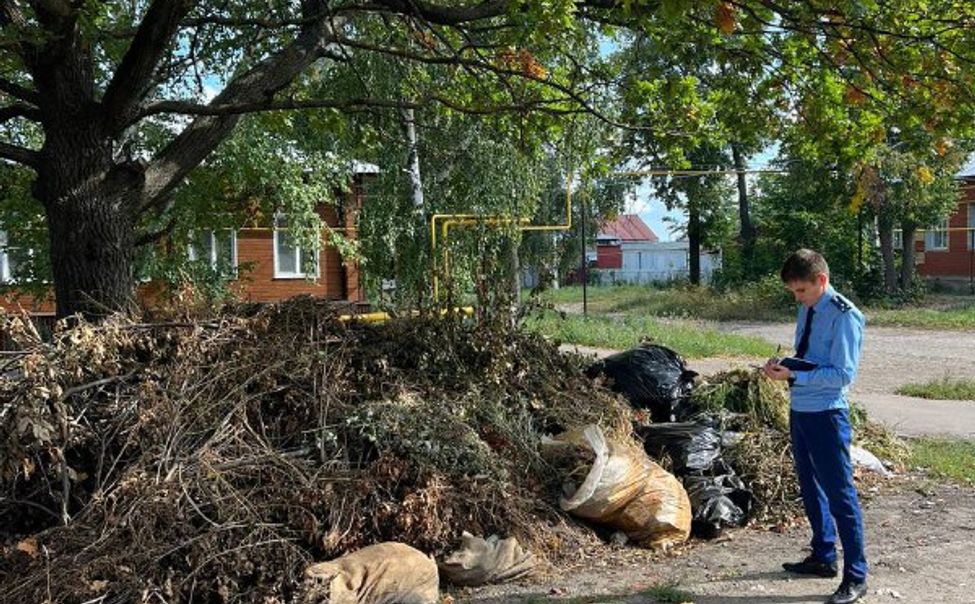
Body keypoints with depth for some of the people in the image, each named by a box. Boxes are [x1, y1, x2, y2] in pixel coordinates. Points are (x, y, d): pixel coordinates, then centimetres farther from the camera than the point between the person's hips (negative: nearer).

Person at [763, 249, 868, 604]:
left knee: (839, 494, -2)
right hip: (800, 411, 9)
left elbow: (843, 374, -19)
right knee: (811, 489, 19)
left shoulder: (844, 316, -15)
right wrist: (783, 364, -2)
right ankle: (823, 557, 36)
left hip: (826, 415, -9)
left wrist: (793, 375, -23)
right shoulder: (806, 310, 9)